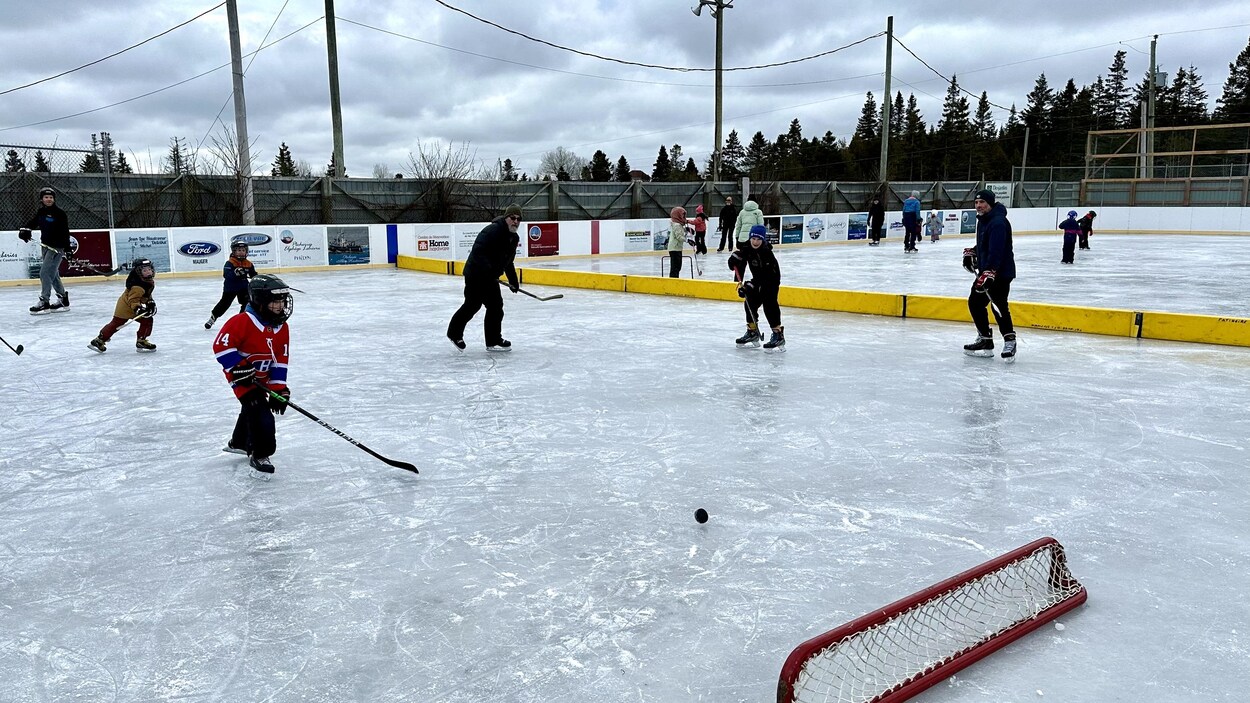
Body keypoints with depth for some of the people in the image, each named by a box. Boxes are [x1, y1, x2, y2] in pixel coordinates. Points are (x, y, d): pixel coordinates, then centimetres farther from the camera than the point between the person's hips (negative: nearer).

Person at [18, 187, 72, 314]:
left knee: (45, 273, -13)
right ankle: (63, 301, 22)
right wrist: (25, 229, -3)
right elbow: (33, 222, 19)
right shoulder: (41, 212, 8)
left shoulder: (59, 213, -11)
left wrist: (68, 248, -19)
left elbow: (65, 232, -14)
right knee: (53, 274, 12)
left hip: (57, 247, -8)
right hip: (46, 246, 8)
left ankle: (44, 302, -11)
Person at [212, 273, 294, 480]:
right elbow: (221, 345, -24)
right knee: (259, 412, -18)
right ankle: (259, 456, -5)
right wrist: (237, 368, -28)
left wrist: (279, 387, -6)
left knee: (253, 408, 26)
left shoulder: (282, 327, -4)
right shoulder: (243, 322, -26)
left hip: (262, 378, 8)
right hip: (243, 376, -8)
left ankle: (239, 442, 52)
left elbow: (280, 359, -2)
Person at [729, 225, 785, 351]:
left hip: (771, 280, -8)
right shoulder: (747, 249, -5)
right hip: (758, 280, 8)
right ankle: (752, 331, 24)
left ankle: (778, 334, -18)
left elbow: (764, 274, -32)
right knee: (750, 303, 9)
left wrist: (750, 286, -36)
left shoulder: (766, 252, -28)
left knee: (769, 305, -19)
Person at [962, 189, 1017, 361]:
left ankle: (1010, 342, -10)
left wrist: (989, 273, -36)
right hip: (986, 270, 11)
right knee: (975, 302, 13)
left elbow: (996, 251, -30)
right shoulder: (983, 220, 13)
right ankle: (985, 340, 20)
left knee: (998, 305, -17)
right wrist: (971, 252, 12)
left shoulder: (998, 222, -20)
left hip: (1000, 271, -11)